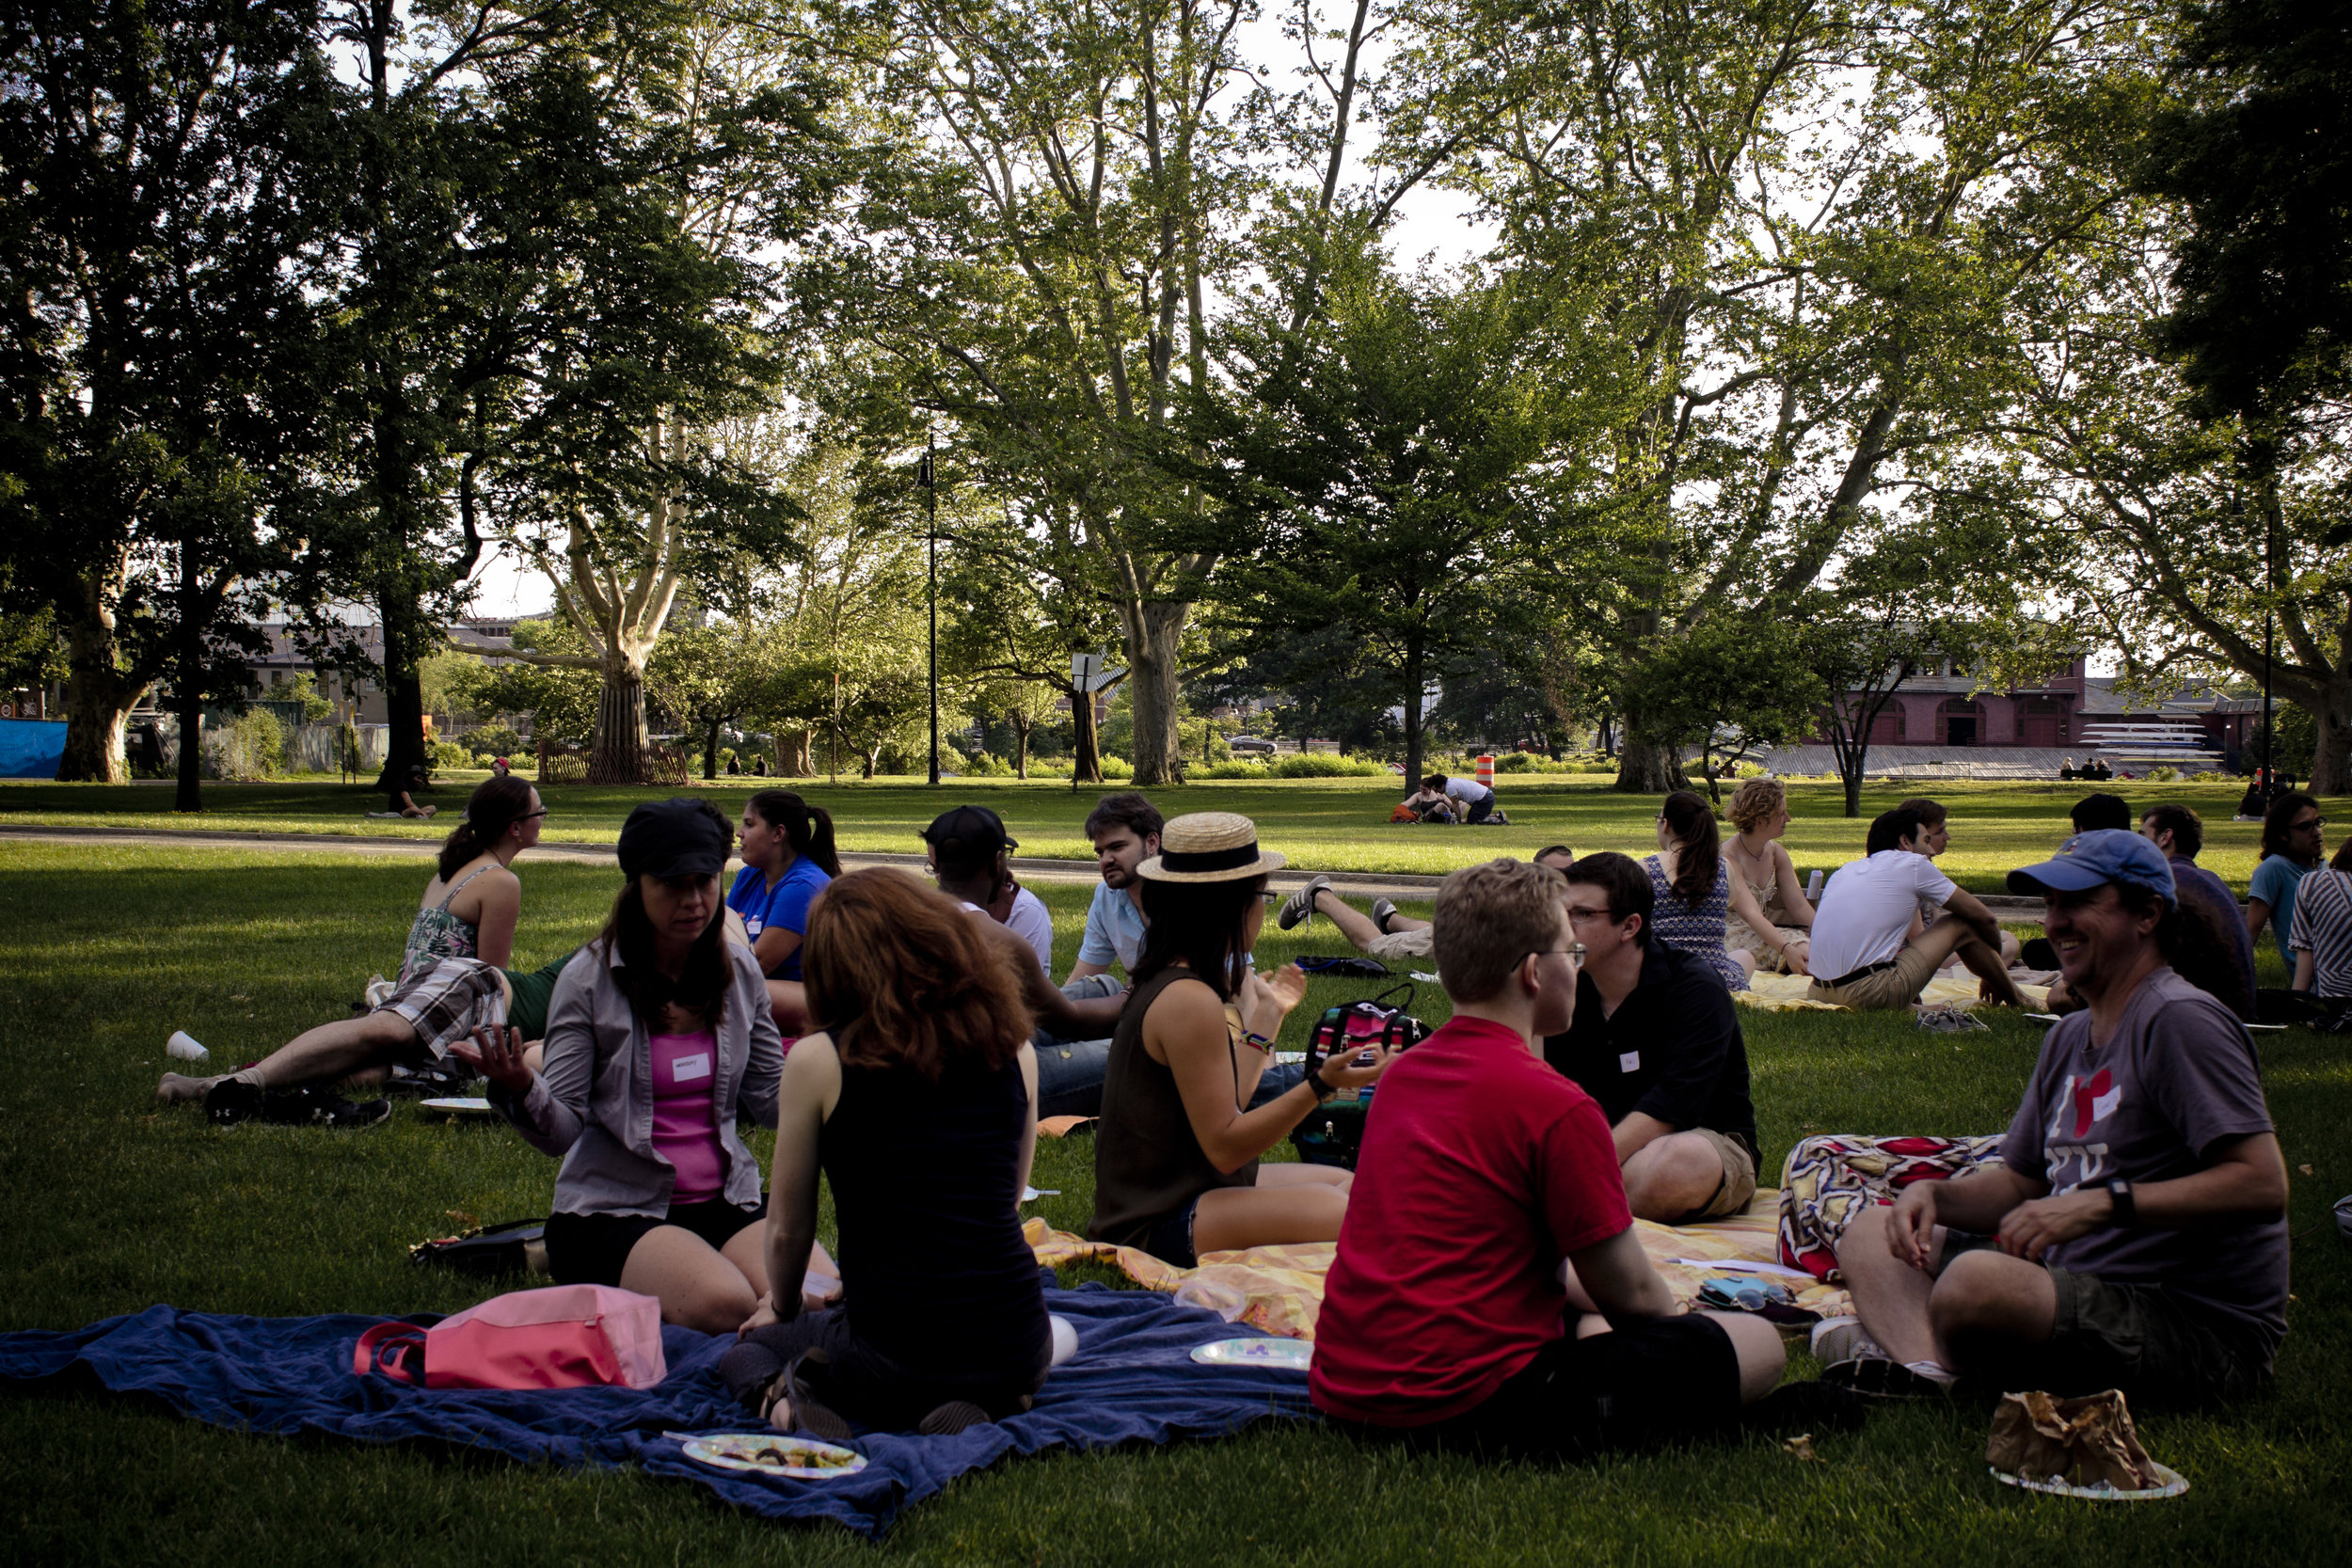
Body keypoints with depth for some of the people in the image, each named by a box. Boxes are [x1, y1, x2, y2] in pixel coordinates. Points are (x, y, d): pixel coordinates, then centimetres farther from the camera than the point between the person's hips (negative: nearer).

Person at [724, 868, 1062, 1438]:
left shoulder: (817, 1060, -5)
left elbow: (787, 1229, 6)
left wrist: (780, 1307, 28)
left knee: (749, 1345, 28)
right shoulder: (1013, 1050, 4)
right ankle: (970, 1410, 5)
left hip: (894, 1356, -2)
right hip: (1017, 1352, 2)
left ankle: (781, 1394, -5)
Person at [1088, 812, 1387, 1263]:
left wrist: (1266, 1015, 25)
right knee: (1338, 1216, -29)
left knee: (1346, 1182, 12)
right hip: (1158, 1222, -11)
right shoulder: (1189, 1002, -21)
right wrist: (1320, 1085, -30)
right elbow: (1224, 1147, -21)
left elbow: (1227, 1107, 13)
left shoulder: (1163, 980, 10)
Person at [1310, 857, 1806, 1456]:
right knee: (1756, 1344, -1)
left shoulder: (1402, 1073, 11)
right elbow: (1631, 1294, -3)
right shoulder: (1557, 1107, -13)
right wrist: (1673, 1323, 19)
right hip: (1464, 1411, -9)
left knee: (1585, 1320, 34)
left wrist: (1585, 1296, 27)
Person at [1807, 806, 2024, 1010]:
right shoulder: (1914, 864, 5)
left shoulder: (1847, 869, 20)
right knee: (1962, 926, 9)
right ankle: (2016, 1002, 23)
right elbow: (1983, 916, 13)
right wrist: (1996, 961, 29)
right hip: (1873, 995, -6)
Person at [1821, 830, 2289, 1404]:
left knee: (1978, 1280, -37)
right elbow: (2019, 1184, 22)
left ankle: (1902, 1336, -4)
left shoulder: (2179, 1021, -12)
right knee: (1871, 1234, 9)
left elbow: (2264, 1185, -21)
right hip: (2079, 1283, 10)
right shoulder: (2069, 1037, 17)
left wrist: (2102, 1205, -26)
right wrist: (1933, 1194, 1)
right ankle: (1924, 1362, -21)